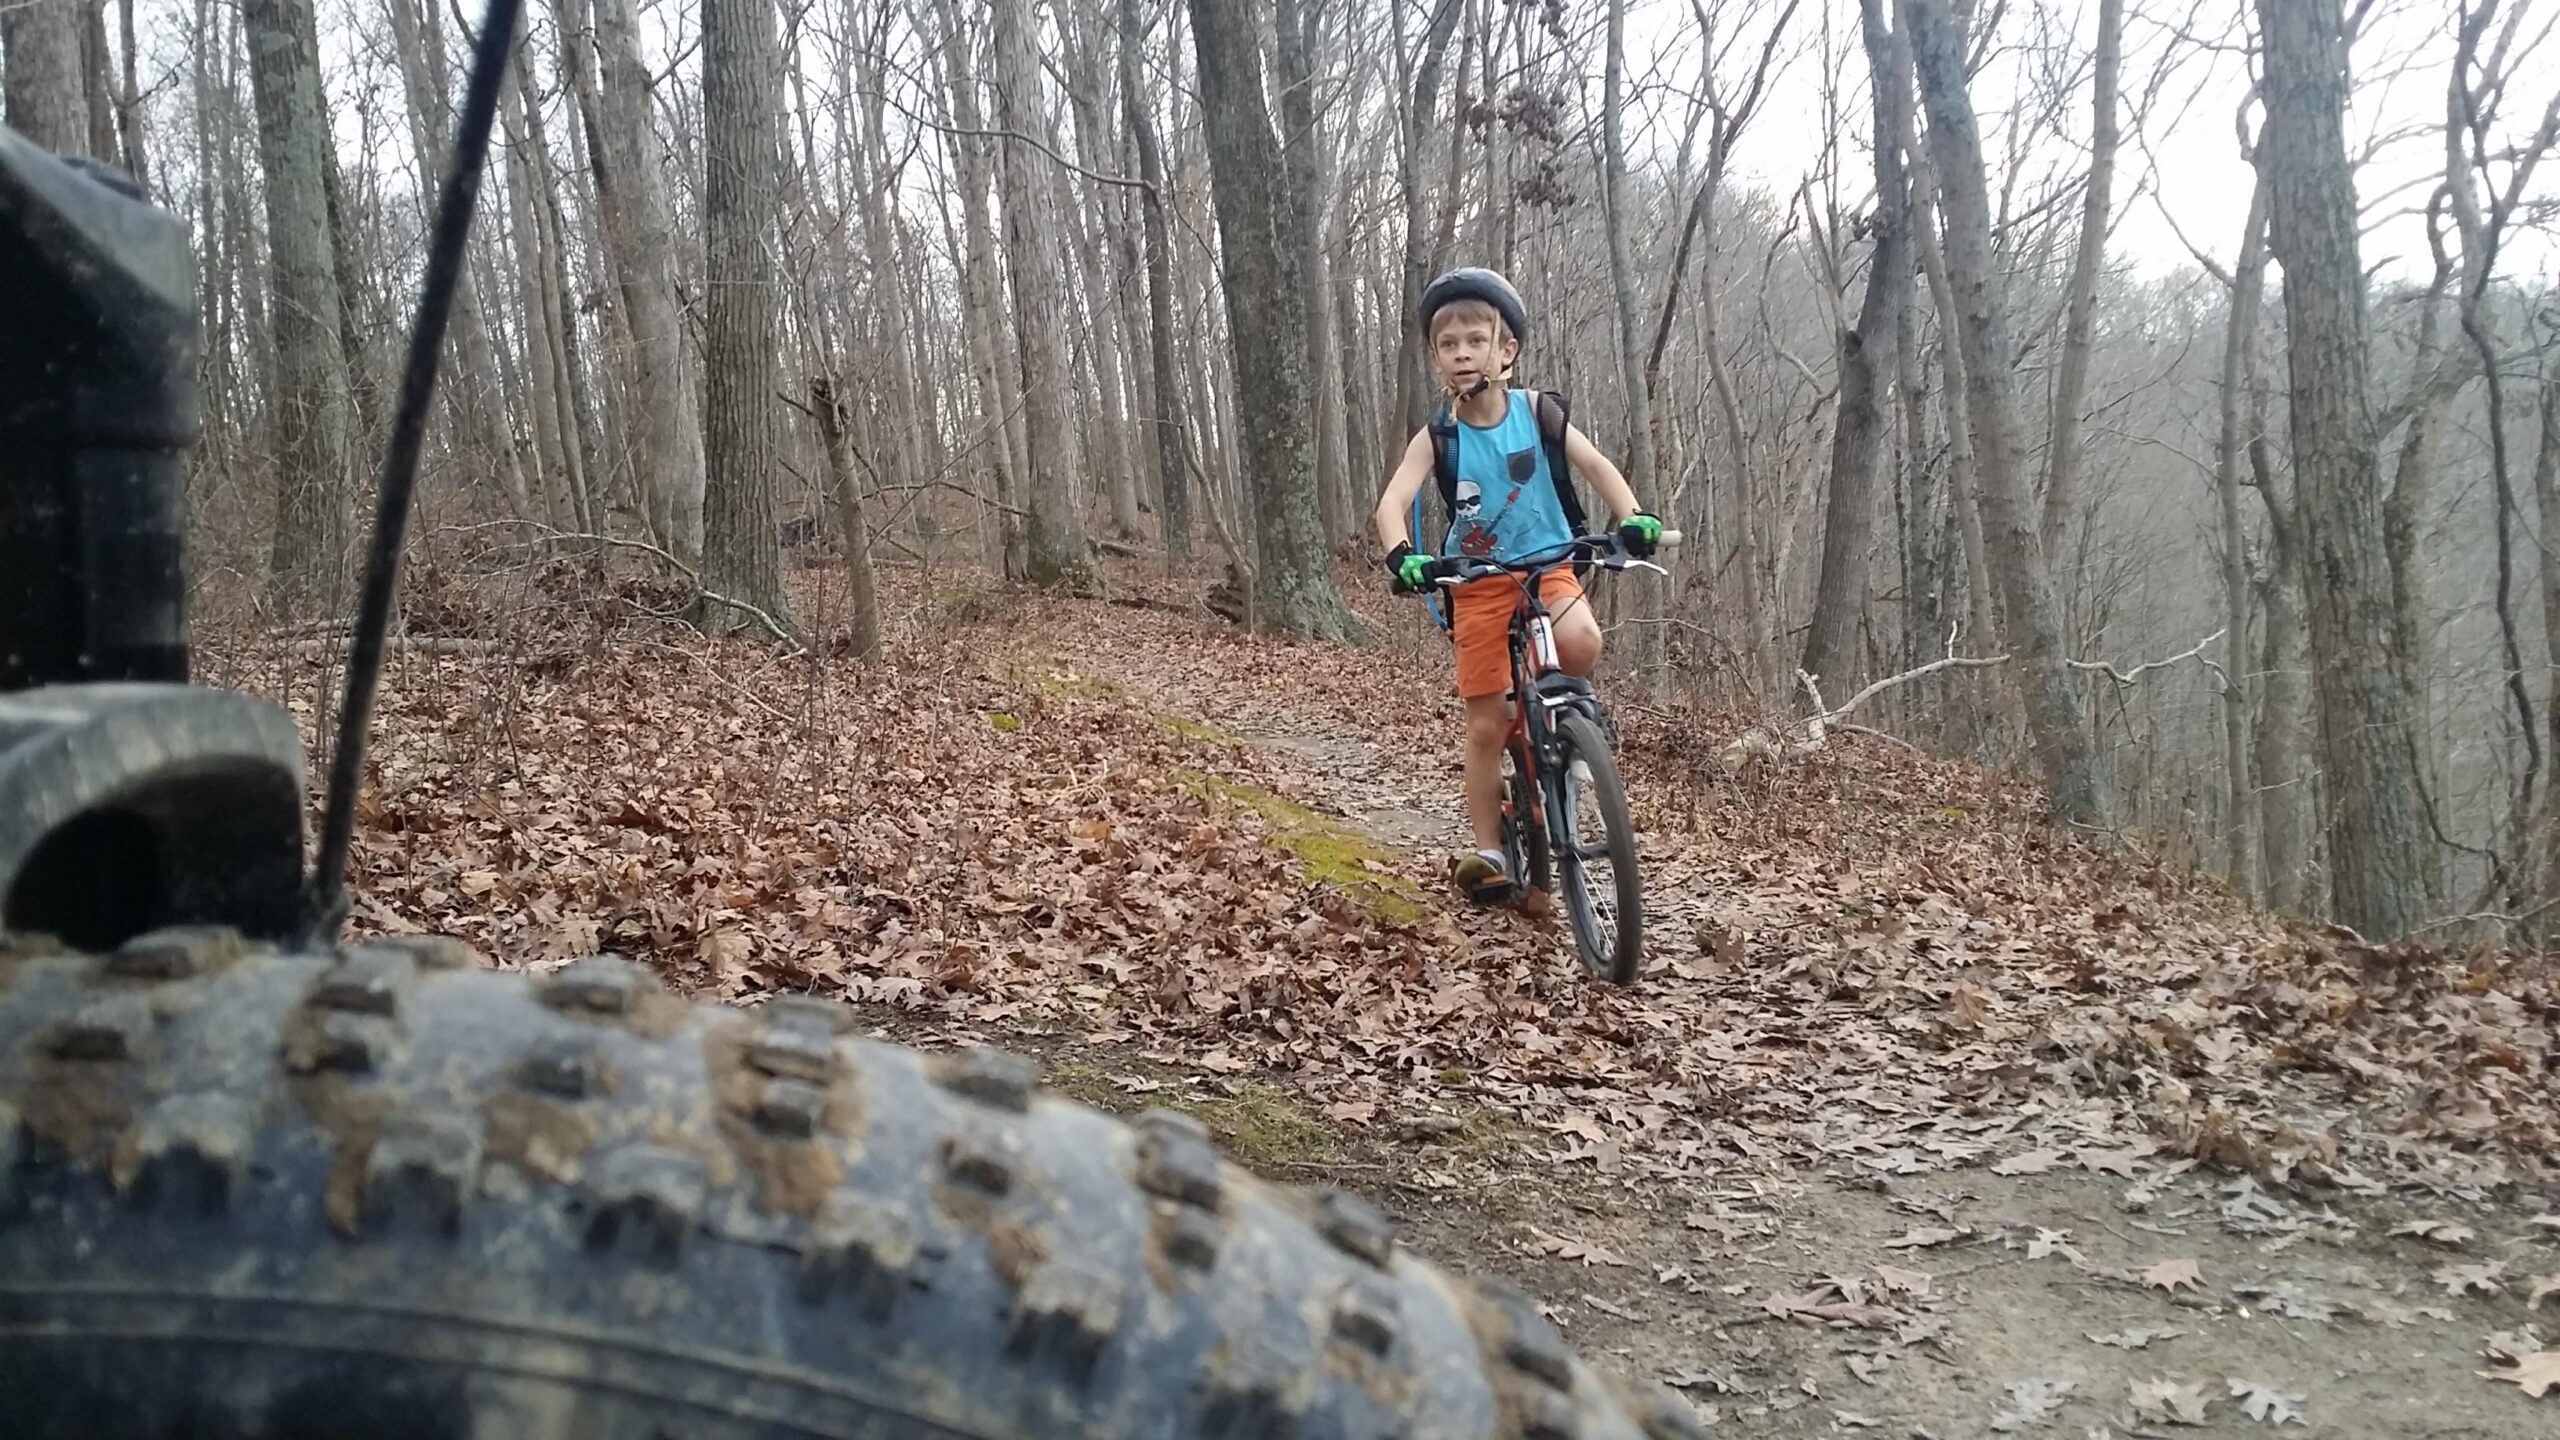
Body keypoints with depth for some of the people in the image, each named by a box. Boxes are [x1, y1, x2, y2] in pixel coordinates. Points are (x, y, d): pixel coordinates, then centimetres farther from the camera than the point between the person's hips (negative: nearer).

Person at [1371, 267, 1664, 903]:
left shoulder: (1535, 411, -6)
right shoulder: (1437, 438, -9)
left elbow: (1595, 465, -7)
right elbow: (1393, 501, -19)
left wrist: (1633, 516, -26)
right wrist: (1401, 556, -41)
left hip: (1547, 565, 0)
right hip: (1478, 583, 0)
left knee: (1580, 643, -33)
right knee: (1486, 724, 0)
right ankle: (1489, 851, 12)